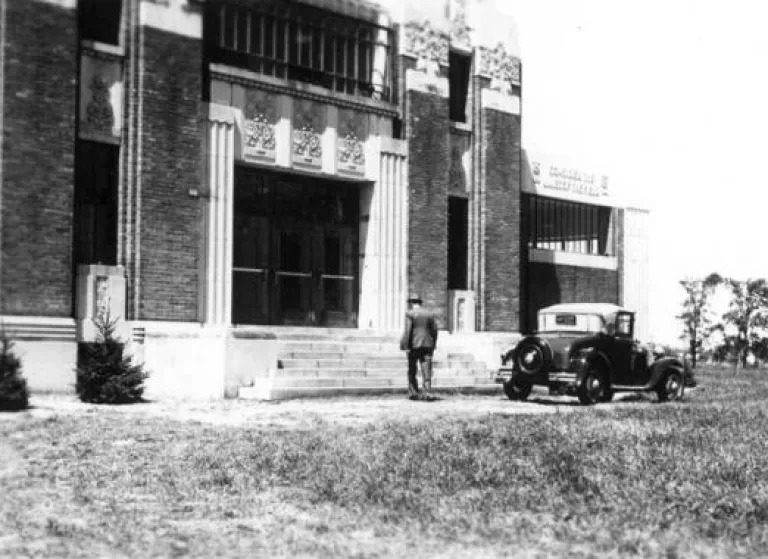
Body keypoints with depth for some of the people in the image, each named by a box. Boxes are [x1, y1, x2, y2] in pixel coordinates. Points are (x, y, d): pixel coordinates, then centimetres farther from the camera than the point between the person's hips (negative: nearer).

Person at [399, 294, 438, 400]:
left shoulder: (410, 314, -5)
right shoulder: (429, 314, 9)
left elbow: (407, 330, -13)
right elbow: (434, 330, 10)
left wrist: (405, 346, -11)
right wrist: (433, 345, 18)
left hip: (414, 345, -3)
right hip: (427, 345, 3)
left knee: (412, 371, 10)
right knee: (426, 369, 0)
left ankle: (413, 392, 10)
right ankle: (428, 391, -14)